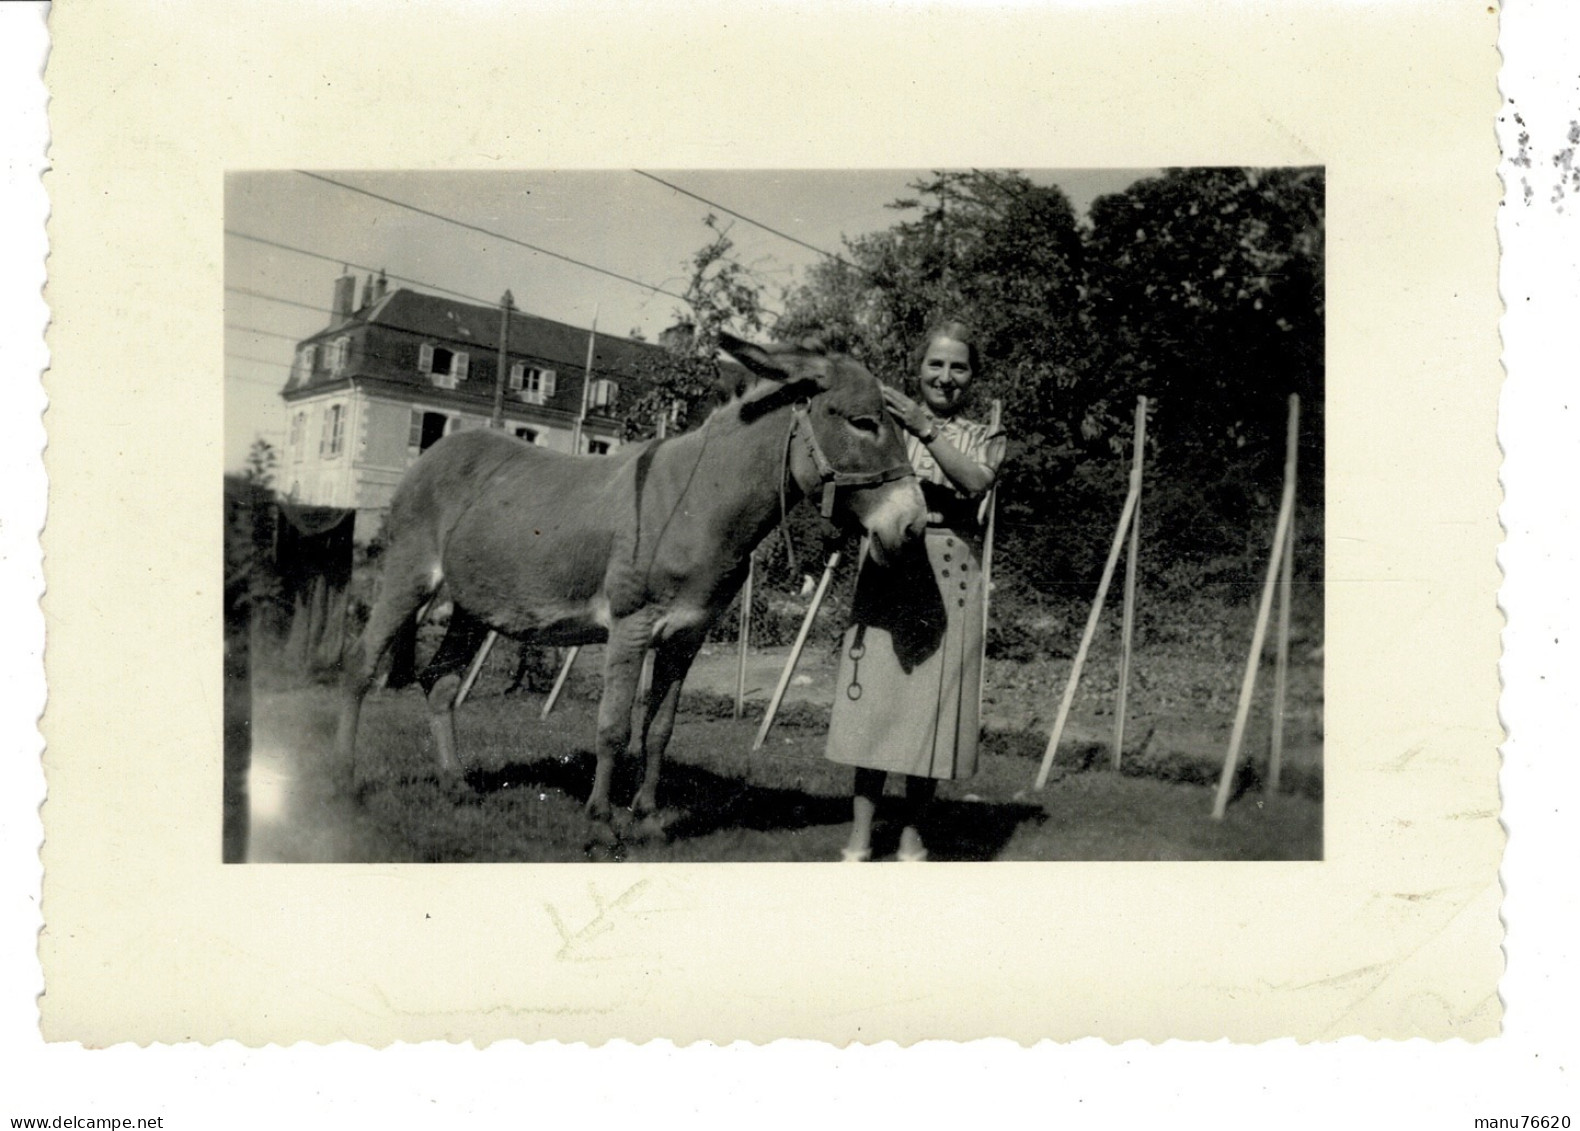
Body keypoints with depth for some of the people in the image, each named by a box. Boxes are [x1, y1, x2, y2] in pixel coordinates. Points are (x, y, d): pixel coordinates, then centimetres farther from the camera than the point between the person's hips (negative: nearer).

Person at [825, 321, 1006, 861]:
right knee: (874, 694, -3)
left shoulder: (984, 438, 11)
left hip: (951, 577, 1)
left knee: (933, 699, 3)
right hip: (888, 571, -1)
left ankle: (913, 832, 15)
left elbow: (975, 480, -11)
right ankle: (860, 833, 4)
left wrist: (926, 429, -22)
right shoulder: (887, 425, 10)